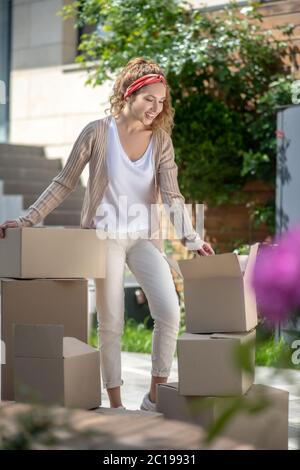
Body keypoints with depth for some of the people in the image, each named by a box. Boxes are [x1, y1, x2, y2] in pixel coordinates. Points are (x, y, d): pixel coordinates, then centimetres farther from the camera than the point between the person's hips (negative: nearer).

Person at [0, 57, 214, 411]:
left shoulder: (160, 140, -1)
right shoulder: (97, 133, -8)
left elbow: (171, 194, -7)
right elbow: (64, 183, -2)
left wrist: (191, 238, -19)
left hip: (145, 236, 3)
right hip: (104, 235, -2)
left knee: (169, 313, -11)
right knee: (110, 324, 1)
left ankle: (155, 397, 4)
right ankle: (115, 405, 12)